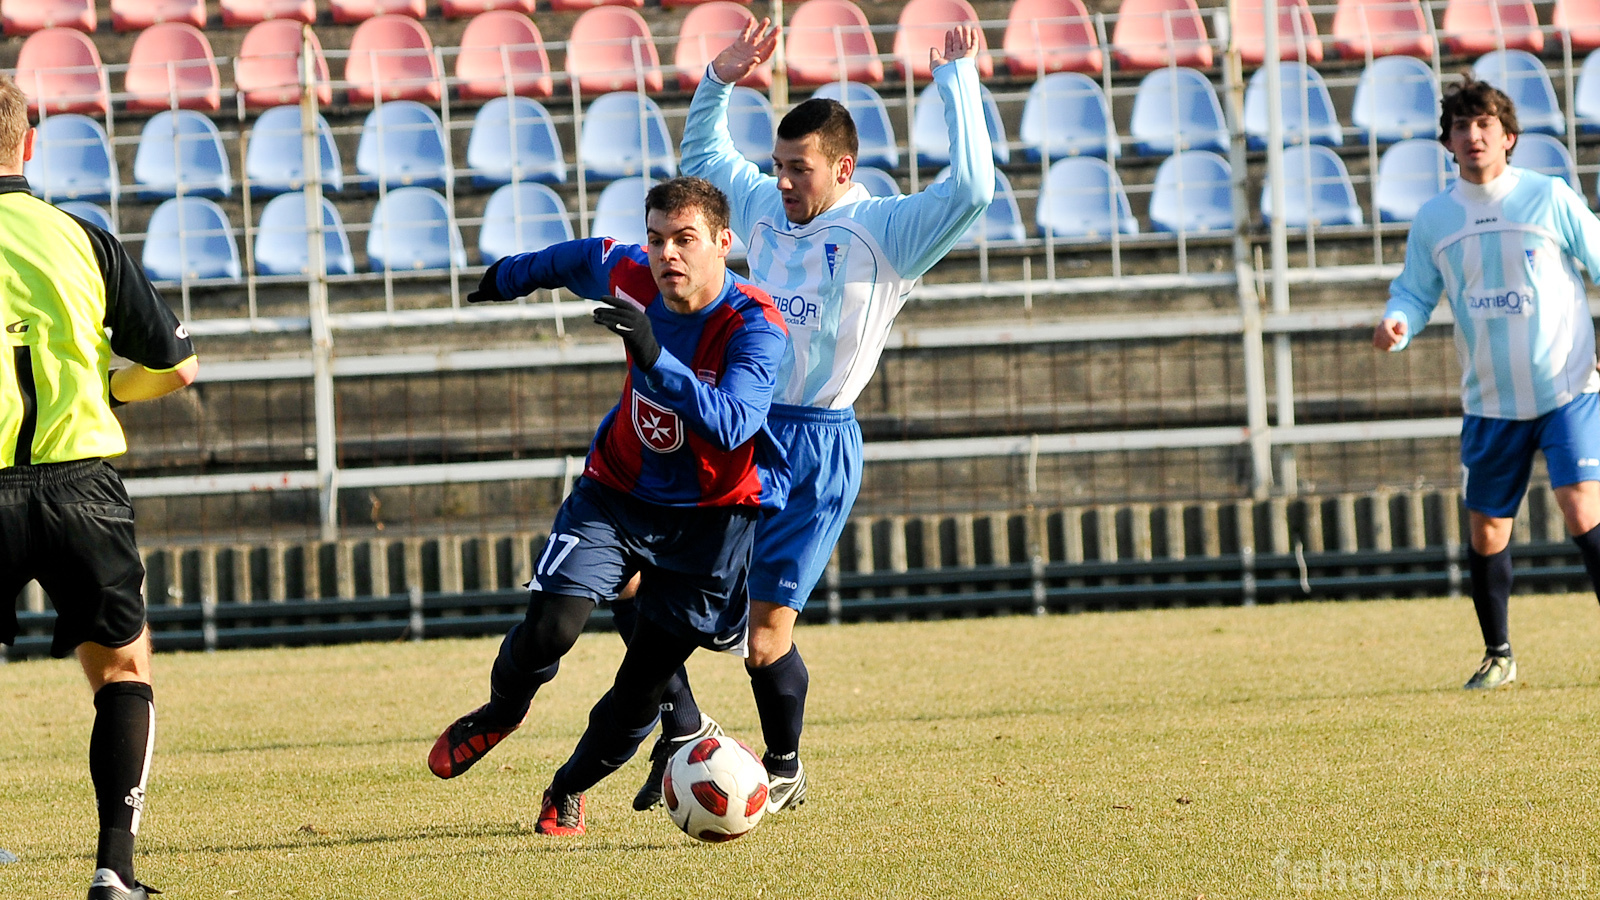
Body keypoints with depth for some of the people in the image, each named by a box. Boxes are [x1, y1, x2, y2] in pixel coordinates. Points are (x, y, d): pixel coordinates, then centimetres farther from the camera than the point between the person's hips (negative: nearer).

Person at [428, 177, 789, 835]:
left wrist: (654, 357, -51)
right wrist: (512, 275, 31)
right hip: (617, 490, 3)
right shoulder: (631, 278, -12)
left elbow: (731, 424, -41)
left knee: (645, 685, -1)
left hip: (710, 513, -3)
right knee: (551, 625, -17)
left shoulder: (756, 327, -26)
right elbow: (584, 258, 13)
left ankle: (568, 790, 26)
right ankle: (501, 713, 16)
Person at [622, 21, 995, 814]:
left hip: (814, 448, -6)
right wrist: (719, 82, 17)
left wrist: (957, 80, -18)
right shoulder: (765, 208, 11)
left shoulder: (885, 232, -7)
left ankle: (784, 769, 20)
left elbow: (971, 189, -24)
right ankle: (681, 730, 16)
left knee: (764, 636, -6)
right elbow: (702, 156, 31)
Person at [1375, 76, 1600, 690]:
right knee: (1487, 531, 8)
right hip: (1490, 402, 4)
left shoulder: (1550, 198, -4)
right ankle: (1497, 655, 27)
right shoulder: (1433, 220, 5)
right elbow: (1415, 291, 11)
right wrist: (1396, 322, -12)